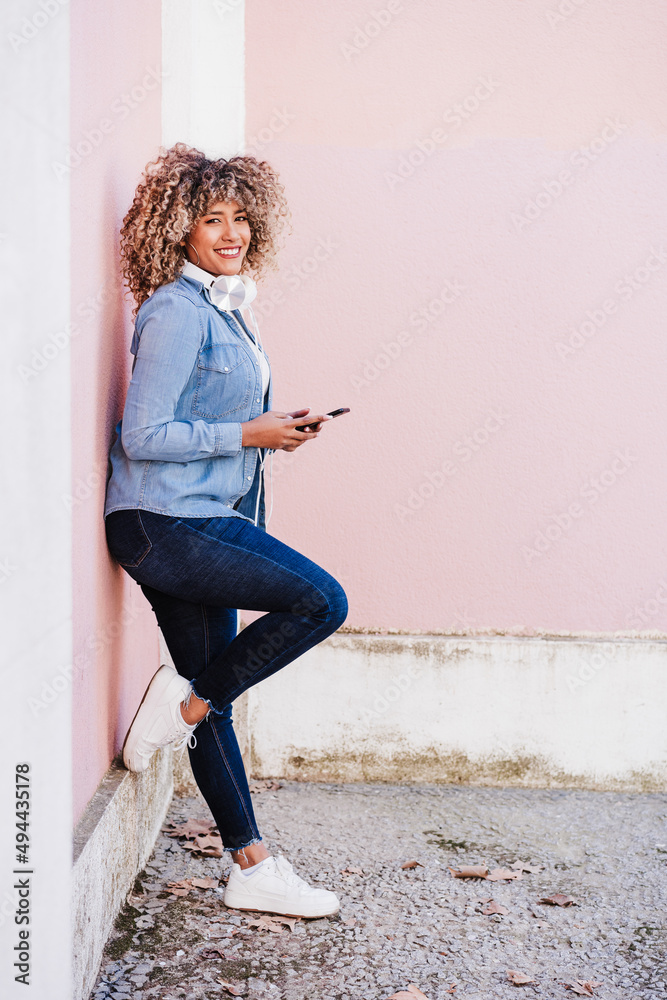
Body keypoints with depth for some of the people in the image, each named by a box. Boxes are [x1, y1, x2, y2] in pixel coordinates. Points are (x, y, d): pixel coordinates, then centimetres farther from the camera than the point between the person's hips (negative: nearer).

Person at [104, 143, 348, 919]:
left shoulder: (225, 307, 16)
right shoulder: (177, 312, -13)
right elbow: (144, 436, -18)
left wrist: (274, 429, 8)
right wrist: (248, 435, -14)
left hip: (205, 521, 9)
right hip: (163, 525, -9)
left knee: (213, 700, 11)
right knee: (321, 600, -15)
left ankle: (251, 869, 19)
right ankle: (184, 702, 0)